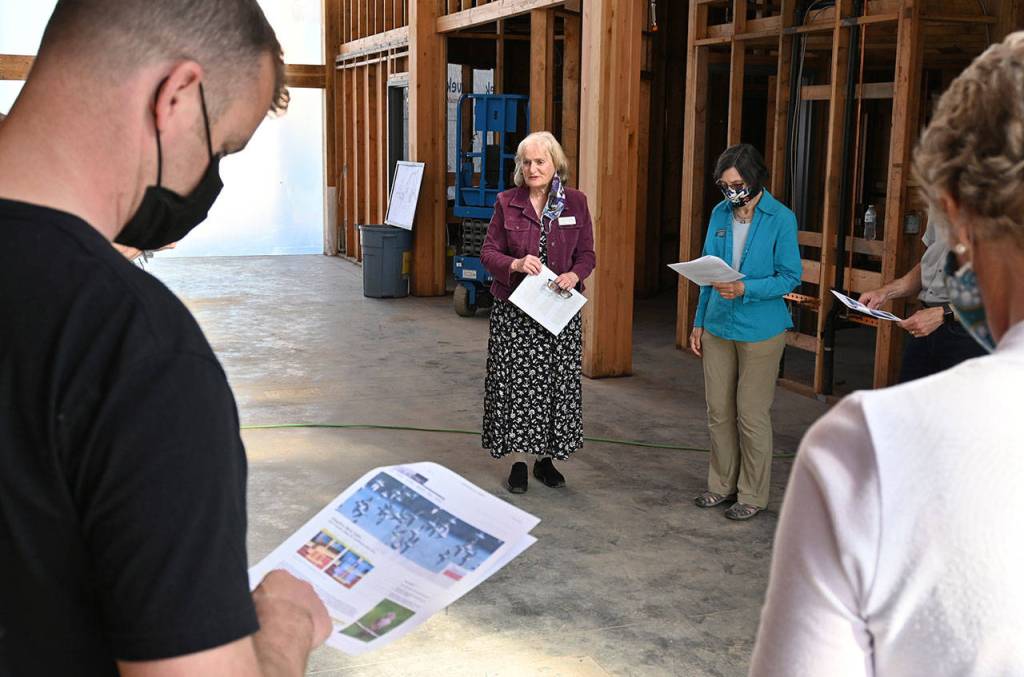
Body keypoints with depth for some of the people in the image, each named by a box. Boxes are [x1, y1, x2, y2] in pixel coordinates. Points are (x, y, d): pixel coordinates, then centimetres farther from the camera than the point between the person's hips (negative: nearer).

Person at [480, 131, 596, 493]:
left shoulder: (576, 202, 2)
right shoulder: (507, 203, 0)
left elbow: (587, 254, 5)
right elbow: (488, 252, 1)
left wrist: (574, 275, -17)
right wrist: (516, 264, -19)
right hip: (514, 311, -1)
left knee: (558, 382, 6)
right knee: (515, 382, 1)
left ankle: (547, 459, 22)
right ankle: (518, 460, 16)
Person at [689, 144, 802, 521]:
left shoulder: (781, 219, -10)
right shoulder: (720, 214, 5)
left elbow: (790, 277, -10)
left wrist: (744, 289, -24)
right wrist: (699, 322, 11)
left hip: (760, 331, -5)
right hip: (718, 327, 5)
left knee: (751, 415, 2)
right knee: (718, 412, 11)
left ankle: (753, 495, 15)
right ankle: (723, 484, 26)